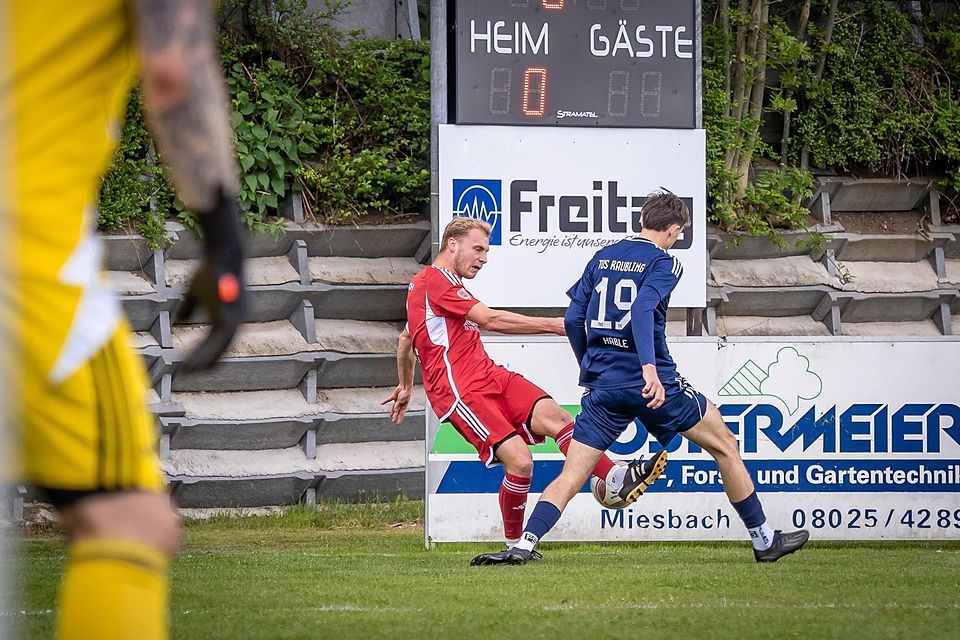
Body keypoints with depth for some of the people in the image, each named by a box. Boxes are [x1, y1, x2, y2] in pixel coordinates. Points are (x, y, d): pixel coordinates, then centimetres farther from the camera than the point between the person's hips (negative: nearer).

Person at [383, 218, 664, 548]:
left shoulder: (429, 283, 25)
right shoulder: (435, 282, -9)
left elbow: (405, 339, 38)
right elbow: (490, 320, -18)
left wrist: (406, 387, 49)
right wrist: (553, 325, -16)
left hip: (490, 375, 10)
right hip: (461, 392, -10)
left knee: (555, 416, -15)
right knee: (519, 459, -22)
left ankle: (618, 480, -28)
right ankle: (514, 545, -4)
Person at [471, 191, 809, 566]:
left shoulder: (602, 258, 14)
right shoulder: (663, 262, -3)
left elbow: (573, 320, 13)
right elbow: (642, 310, -21)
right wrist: (649, 367, -32)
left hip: (603, 386, 5)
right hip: (651, 383, -5)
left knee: (570, 476, 3)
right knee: (725, 447, 12)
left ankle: (523, 546, -17)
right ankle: (764, 541, 16)